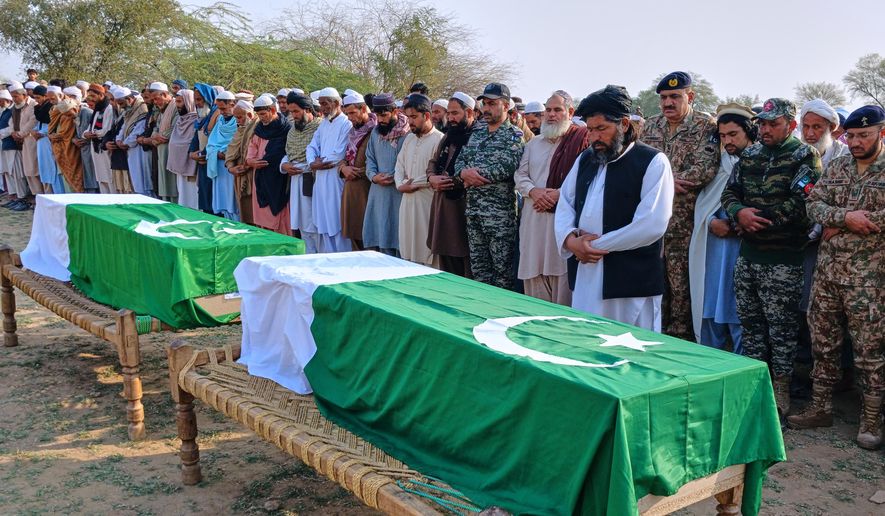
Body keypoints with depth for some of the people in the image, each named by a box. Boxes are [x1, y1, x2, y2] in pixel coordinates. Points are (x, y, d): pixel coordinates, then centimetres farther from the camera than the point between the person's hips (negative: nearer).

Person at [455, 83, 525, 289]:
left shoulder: (514, 136, -5)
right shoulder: (476, 133, 15)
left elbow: (507, 168, -19)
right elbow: (460, 160, 13)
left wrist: (476, 174, -13)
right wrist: (464, 172, -10)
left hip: (500, 212, -6)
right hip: (473, 210, 7)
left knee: (502, 267, 0)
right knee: (478, 264, 12)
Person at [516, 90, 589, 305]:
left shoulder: (582, 139, 0)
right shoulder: (534, 143, 19)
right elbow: (520, 175, 14)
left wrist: (559, 194, -16)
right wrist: (533, 191, -6)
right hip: (535, 218, 5)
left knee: (562, 272, -5)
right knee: (534, 272, 7)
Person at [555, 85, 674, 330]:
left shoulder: (653, 162, -6)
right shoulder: (585, 160, 14)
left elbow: (652, 225, -15)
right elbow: (564, 204, 14)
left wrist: (598, 245, -11)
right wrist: (570, 239, -7)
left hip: (632, 282, -5)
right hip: (583, 277, 6)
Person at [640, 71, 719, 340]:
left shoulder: (706, 126, -2)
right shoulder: (651, 125, 14)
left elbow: (705, 169, -15)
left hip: (684, 220, -5)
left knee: (681, 284, 0)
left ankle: (679, 338, 12)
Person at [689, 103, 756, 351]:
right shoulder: (721, 163, 15)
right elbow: (702, 200, 13)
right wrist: (711, 222, -5)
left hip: (744, 248, -5)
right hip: (713, 246, 5)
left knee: (739, 318, -2)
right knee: (709, 310, 10)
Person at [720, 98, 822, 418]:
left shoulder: (805, 157, -5)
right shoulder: (749, 155, 12)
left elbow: (800, 203, -17)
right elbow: (730, 193, 9)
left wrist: (758, 219, -14)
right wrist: (740, 213, -13)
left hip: (783, 259, -6)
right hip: (748, 254, 6)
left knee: (782, 326, 1)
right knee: (750, 321, 13)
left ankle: (781, 388, 12)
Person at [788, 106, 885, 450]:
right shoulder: (836, 167, 11)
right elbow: (814, 204, 2)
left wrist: (840, 227, -14)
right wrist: (846, 217, -17)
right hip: (827, 270, 5)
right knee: (823, 343, 12)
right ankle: (820, 408, 24)